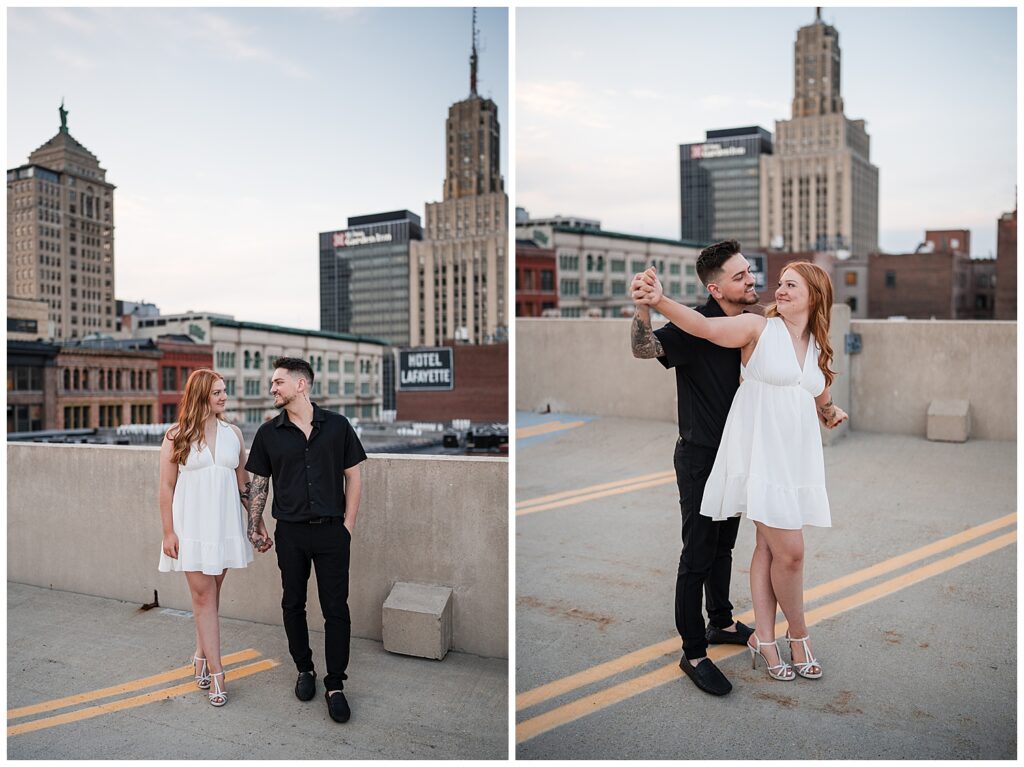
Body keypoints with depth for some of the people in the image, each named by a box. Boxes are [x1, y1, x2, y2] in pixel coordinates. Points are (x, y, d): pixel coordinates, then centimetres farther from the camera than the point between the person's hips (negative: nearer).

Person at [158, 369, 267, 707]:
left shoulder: (233, 433, 6)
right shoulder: (176, 436, -3)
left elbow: (243, 483, 10)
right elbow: (167, 486, -2)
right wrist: (168, 533, -5)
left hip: (226, 524, 3)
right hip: (192, 525, -3)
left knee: (211, 595, 11)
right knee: (203, 596, -1)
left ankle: (201, 656, 28)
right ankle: (215, 673, 4)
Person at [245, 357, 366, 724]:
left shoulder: (337, 425, -2)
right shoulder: (268, 433, 2)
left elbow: (352, 476, 2)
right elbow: (259, 483, 8)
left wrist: (348, 524, -2)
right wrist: (254, 526, 4)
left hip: (331, 530, -2)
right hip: (290, 532, 2)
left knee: (336, 609, 0)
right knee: (293, 604, 12)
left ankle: (335, 685, 11)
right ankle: (304, 669, 32)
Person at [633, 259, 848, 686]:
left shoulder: (818, 348, 14)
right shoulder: (759, 328, -4)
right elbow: (705, 327, -21)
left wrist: (831, 413, 3)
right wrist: (658, 301, -37)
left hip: (798, 457, 6)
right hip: (761, 453, -6)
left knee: (768, 547, 11)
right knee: (789, 551, -6)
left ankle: (764, 639, 21)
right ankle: (798, 635, 18)